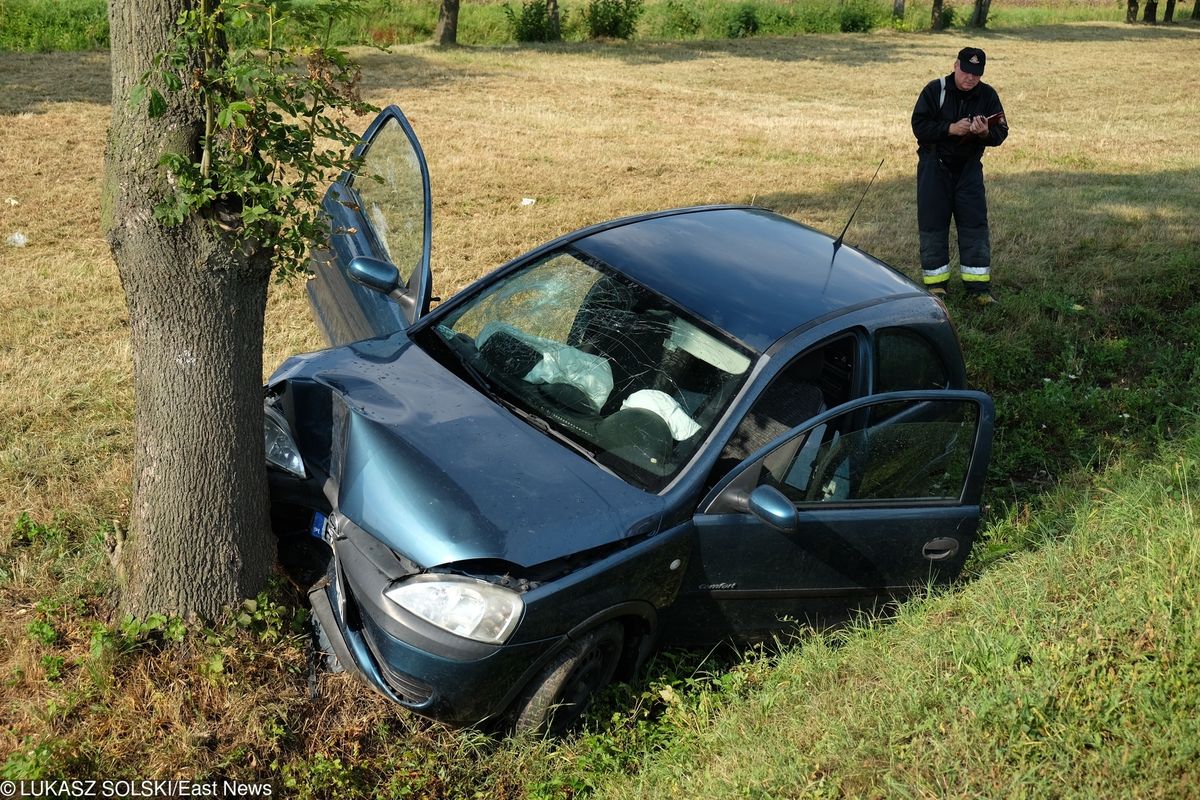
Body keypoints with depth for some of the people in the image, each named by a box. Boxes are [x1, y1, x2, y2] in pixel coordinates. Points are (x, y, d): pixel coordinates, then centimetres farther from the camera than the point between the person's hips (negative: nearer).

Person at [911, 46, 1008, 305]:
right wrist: (951, 129, -25)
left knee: (975, 223, -1)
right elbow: (919, 126, -14)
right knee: (933, 224, 0)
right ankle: (935, 284, 11)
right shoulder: (935, 90, -8)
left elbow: (1001, 133, 0)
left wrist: (986, 133, -23)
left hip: (969, 167, 2)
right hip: (934, 167, -2)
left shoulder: (987, 95, 0)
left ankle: (979, 287, 2)